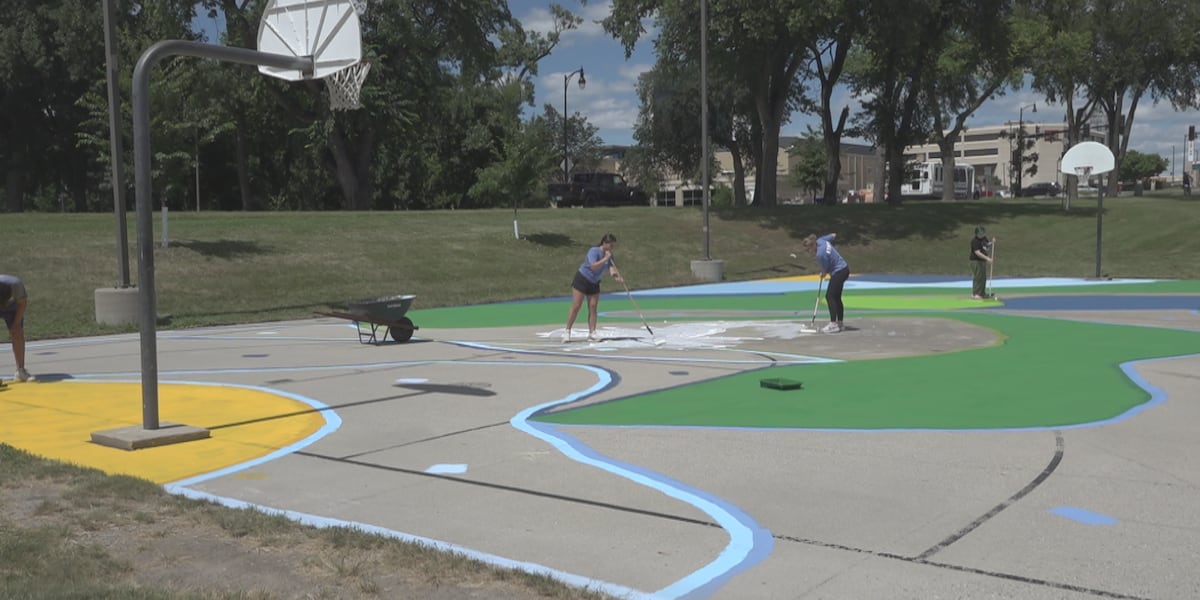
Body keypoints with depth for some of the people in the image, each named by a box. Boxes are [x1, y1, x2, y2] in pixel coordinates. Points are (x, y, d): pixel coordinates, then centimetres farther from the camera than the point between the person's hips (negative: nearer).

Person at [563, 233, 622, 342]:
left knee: (593, 307, -1)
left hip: (594, 283, 6)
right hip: (582, 280, -6)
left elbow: (612, 268, -14)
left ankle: (592, 333, -1)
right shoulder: (594, 251, -20)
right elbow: (593, 266, -33)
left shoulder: (609, 255, 0)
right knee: (576, 306, -8)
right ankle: (567, 331, -1)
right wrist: (605, 259, -32)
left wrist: (615, 274, -35)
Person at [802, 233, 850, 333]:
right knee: (836, 297, 14)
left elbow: (825, 270, -13)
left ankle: (833, 325, -12)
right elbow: (833, 235, 15)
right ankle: (840, 323, 19)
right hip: (844, 269, 10)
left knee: (830, 296, -9)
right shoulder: (821, 240, -5)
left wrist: (823, 275, 8)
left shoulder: (820, 254, -28)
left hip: (838, 272, -10)